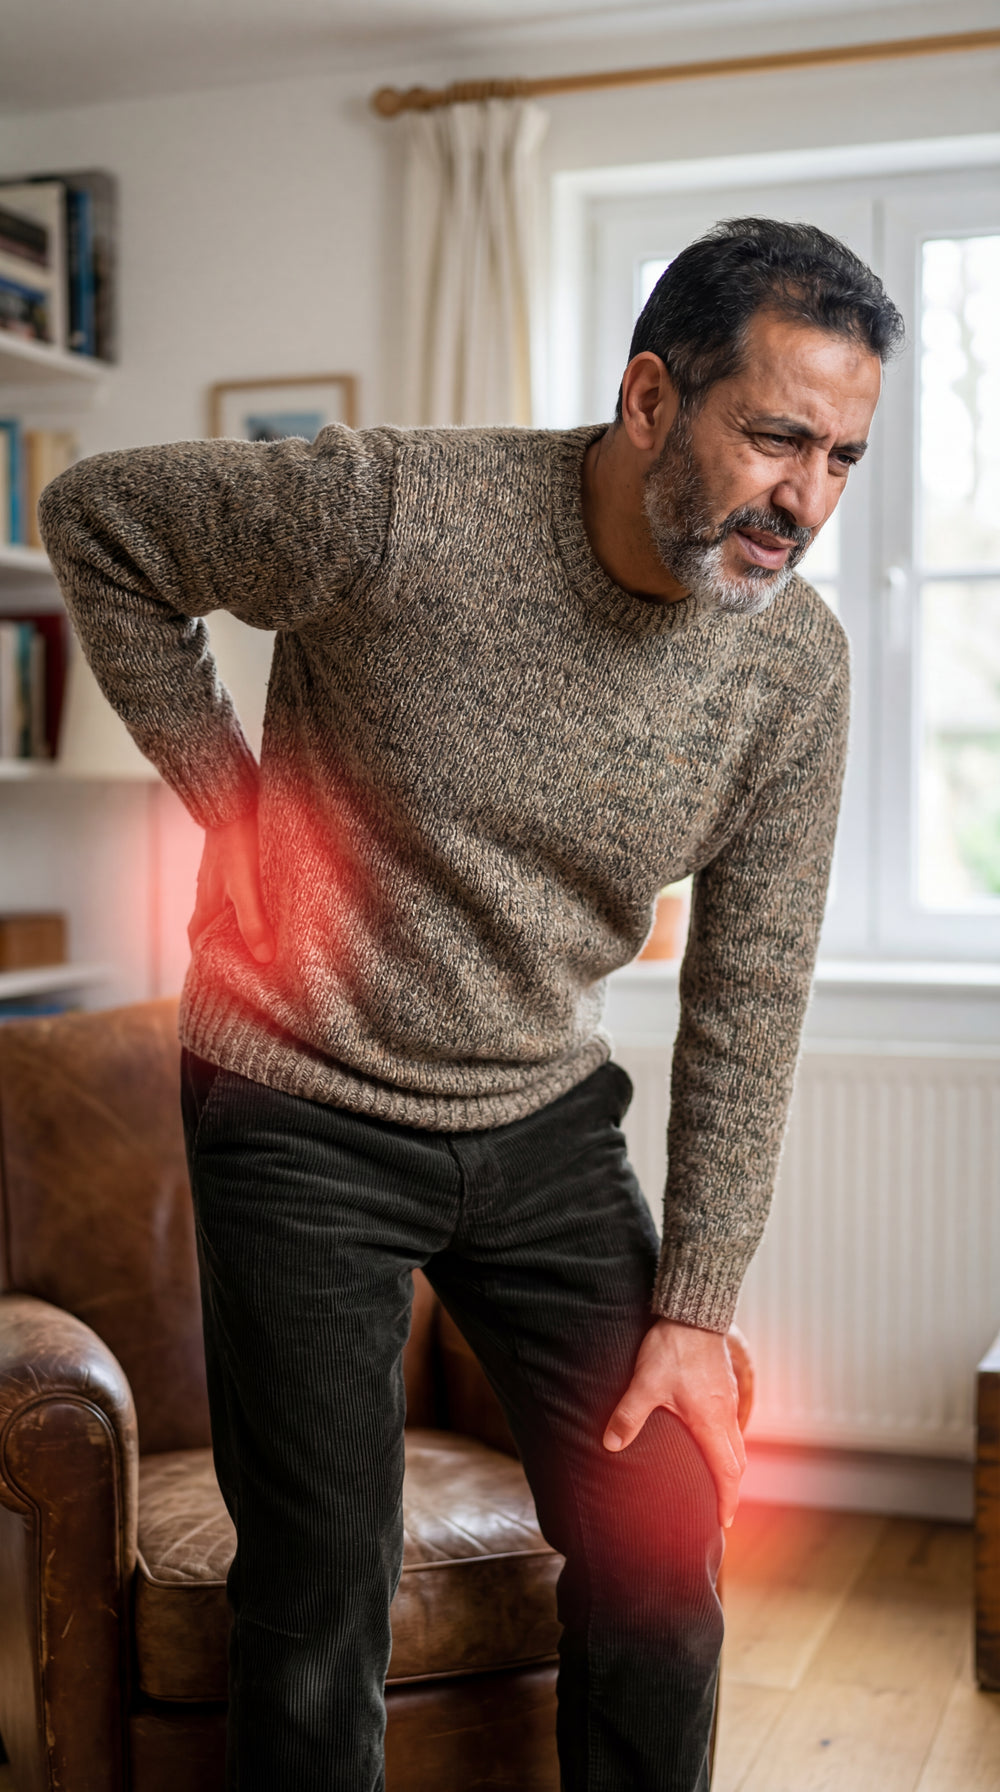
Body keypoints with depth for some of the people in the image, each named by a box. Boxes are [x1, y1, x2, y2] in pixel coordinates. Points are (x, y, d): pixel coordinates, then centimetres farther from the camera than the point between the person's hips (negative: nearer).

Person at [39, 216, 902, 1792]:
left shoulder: (799, 670, -9)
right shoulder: (404, 515, -23)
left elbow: (749, 1003, -3)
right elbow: (97, 522, -7)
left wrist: (694, 1305, -4)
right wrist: (226, 791, -11)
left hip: (546, 1120, 4)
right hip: (304, 1114, -4)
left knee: (661, 1548, 6)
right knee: (322, 1593, 1)